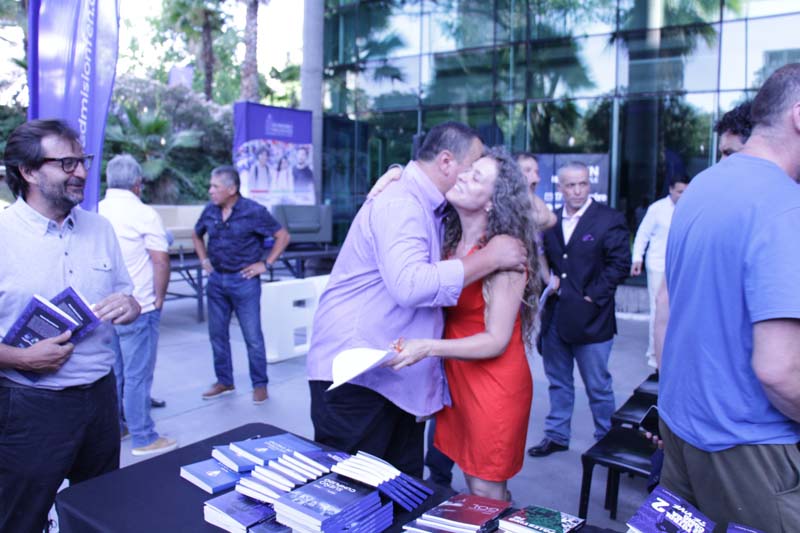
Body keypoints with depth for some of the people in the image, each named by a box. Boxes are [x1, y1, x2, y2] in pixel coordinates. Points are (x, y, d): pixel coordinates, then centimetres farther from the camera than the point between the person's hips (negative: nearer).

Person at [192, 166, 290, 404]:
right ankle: (224, 382, 27)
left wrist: (265, 264, -9)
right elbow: (196, 235, 23)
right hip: (216, 280, 5)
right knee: (217, 334, 12)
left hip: (244, 280, -5)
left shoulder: (254, 212, -11)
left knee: (253, 337, 1)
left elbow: (283, 236, -7)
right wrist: (204, 260, 12)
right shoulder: (210, 211, 3)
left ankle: (260, 385, 14)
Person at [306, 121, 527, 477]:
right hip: (356, 376, -10)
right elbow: (408, 284, -31)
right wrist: (489, 258, -22)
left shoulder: (425, 206, 15)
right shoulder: (400, 202, -17)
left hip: (398, 377, 10)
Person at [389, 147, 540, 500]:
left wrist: (428, 348, -30)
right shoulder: (450, 241, 0)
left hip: (495, 383, -6)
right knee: (470, 482, 19)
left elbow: (496, 340, -19)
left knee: (486, 493, 8)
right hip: (457, 376, 6)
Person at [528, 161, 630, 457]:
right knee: (558, 381, 17)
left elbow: (619, 264, -10)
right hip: (554, 316, 5)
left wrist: (593, 296, -14)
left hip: (590, 318, -5)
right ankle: (556, 435, 31)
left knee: (598, 386, 8)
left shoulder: (609, 219, -6)